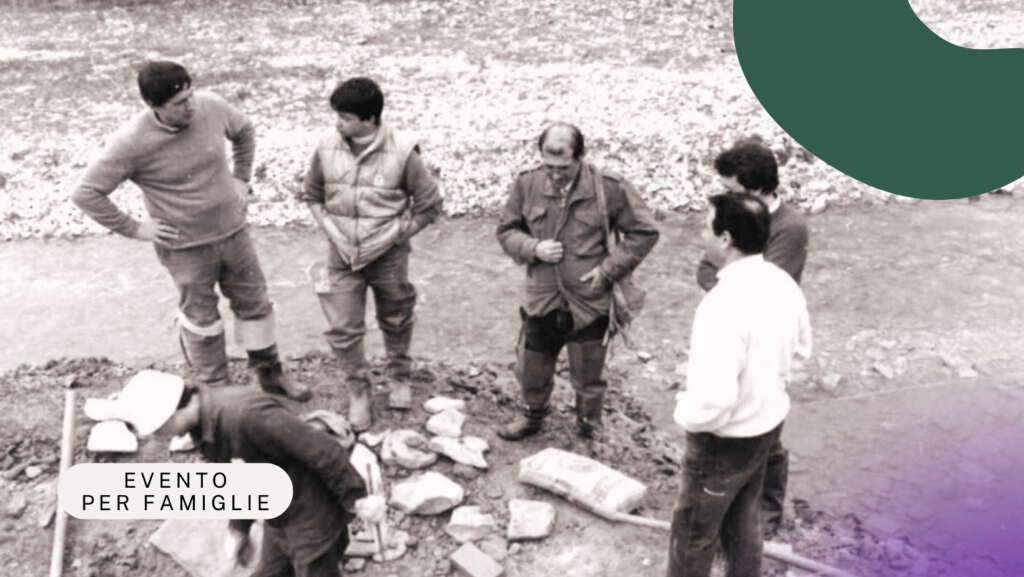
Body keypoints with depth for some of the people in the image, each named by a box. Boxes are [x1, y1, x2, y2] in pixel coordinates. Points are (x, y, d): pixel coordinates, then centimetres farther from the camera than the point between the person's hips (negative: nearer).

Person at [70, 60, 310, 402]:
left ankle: (270, 375, 35)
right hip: (185, 248, -4)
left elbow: (244, 131, 11)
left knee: (254, 303, 15)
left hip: (232, 231, 4)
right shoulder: (132, 143, -22)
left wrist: (241, 179, 6)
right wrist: (133, 229, -14)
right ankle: (218, 390, 31)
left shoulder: (212, 107, -12)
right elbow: (85, 193, -17)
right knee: (202, 319, 12)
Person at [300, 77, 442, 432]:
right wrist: (330, 230, -3)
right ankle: (358, 393, 23)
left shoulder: (402, 152, -16)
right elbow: (311, 196, 9)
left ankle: (400, 377, 44)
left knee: (396, 321, 17)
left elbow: (429, 205, -8)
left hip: (388, 258, -2)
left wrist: (393, 236, -9)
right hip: (342, 256, 2)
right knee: (342, 329, 1)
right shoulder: (327, 148, -7)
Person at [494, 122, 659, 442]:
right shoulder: (527, 184, -5)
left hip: (590, 304, -2)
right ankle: (533, 416, 46)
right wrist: (533, 248, -13)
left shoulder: (609, 187, -12)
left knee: (588, 379, 14)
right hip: (541, 302, 2)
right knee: (530, 370, 16)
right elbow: (506, 231, 8)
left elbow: (644, 232, -3)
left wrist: (608, 269, -10)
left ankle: (589, 427, 43)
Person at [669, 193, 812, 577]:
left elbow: (713, 399, -35)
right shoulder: (783, 283, -5)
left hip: (725, 440, -8)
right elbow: (801, 347, 13)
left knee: (694, 532, 14)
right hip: (769, 422, 8)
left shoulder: (724, 303, -33)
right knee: (744, 519, 27)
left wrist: (685, 413, -15)